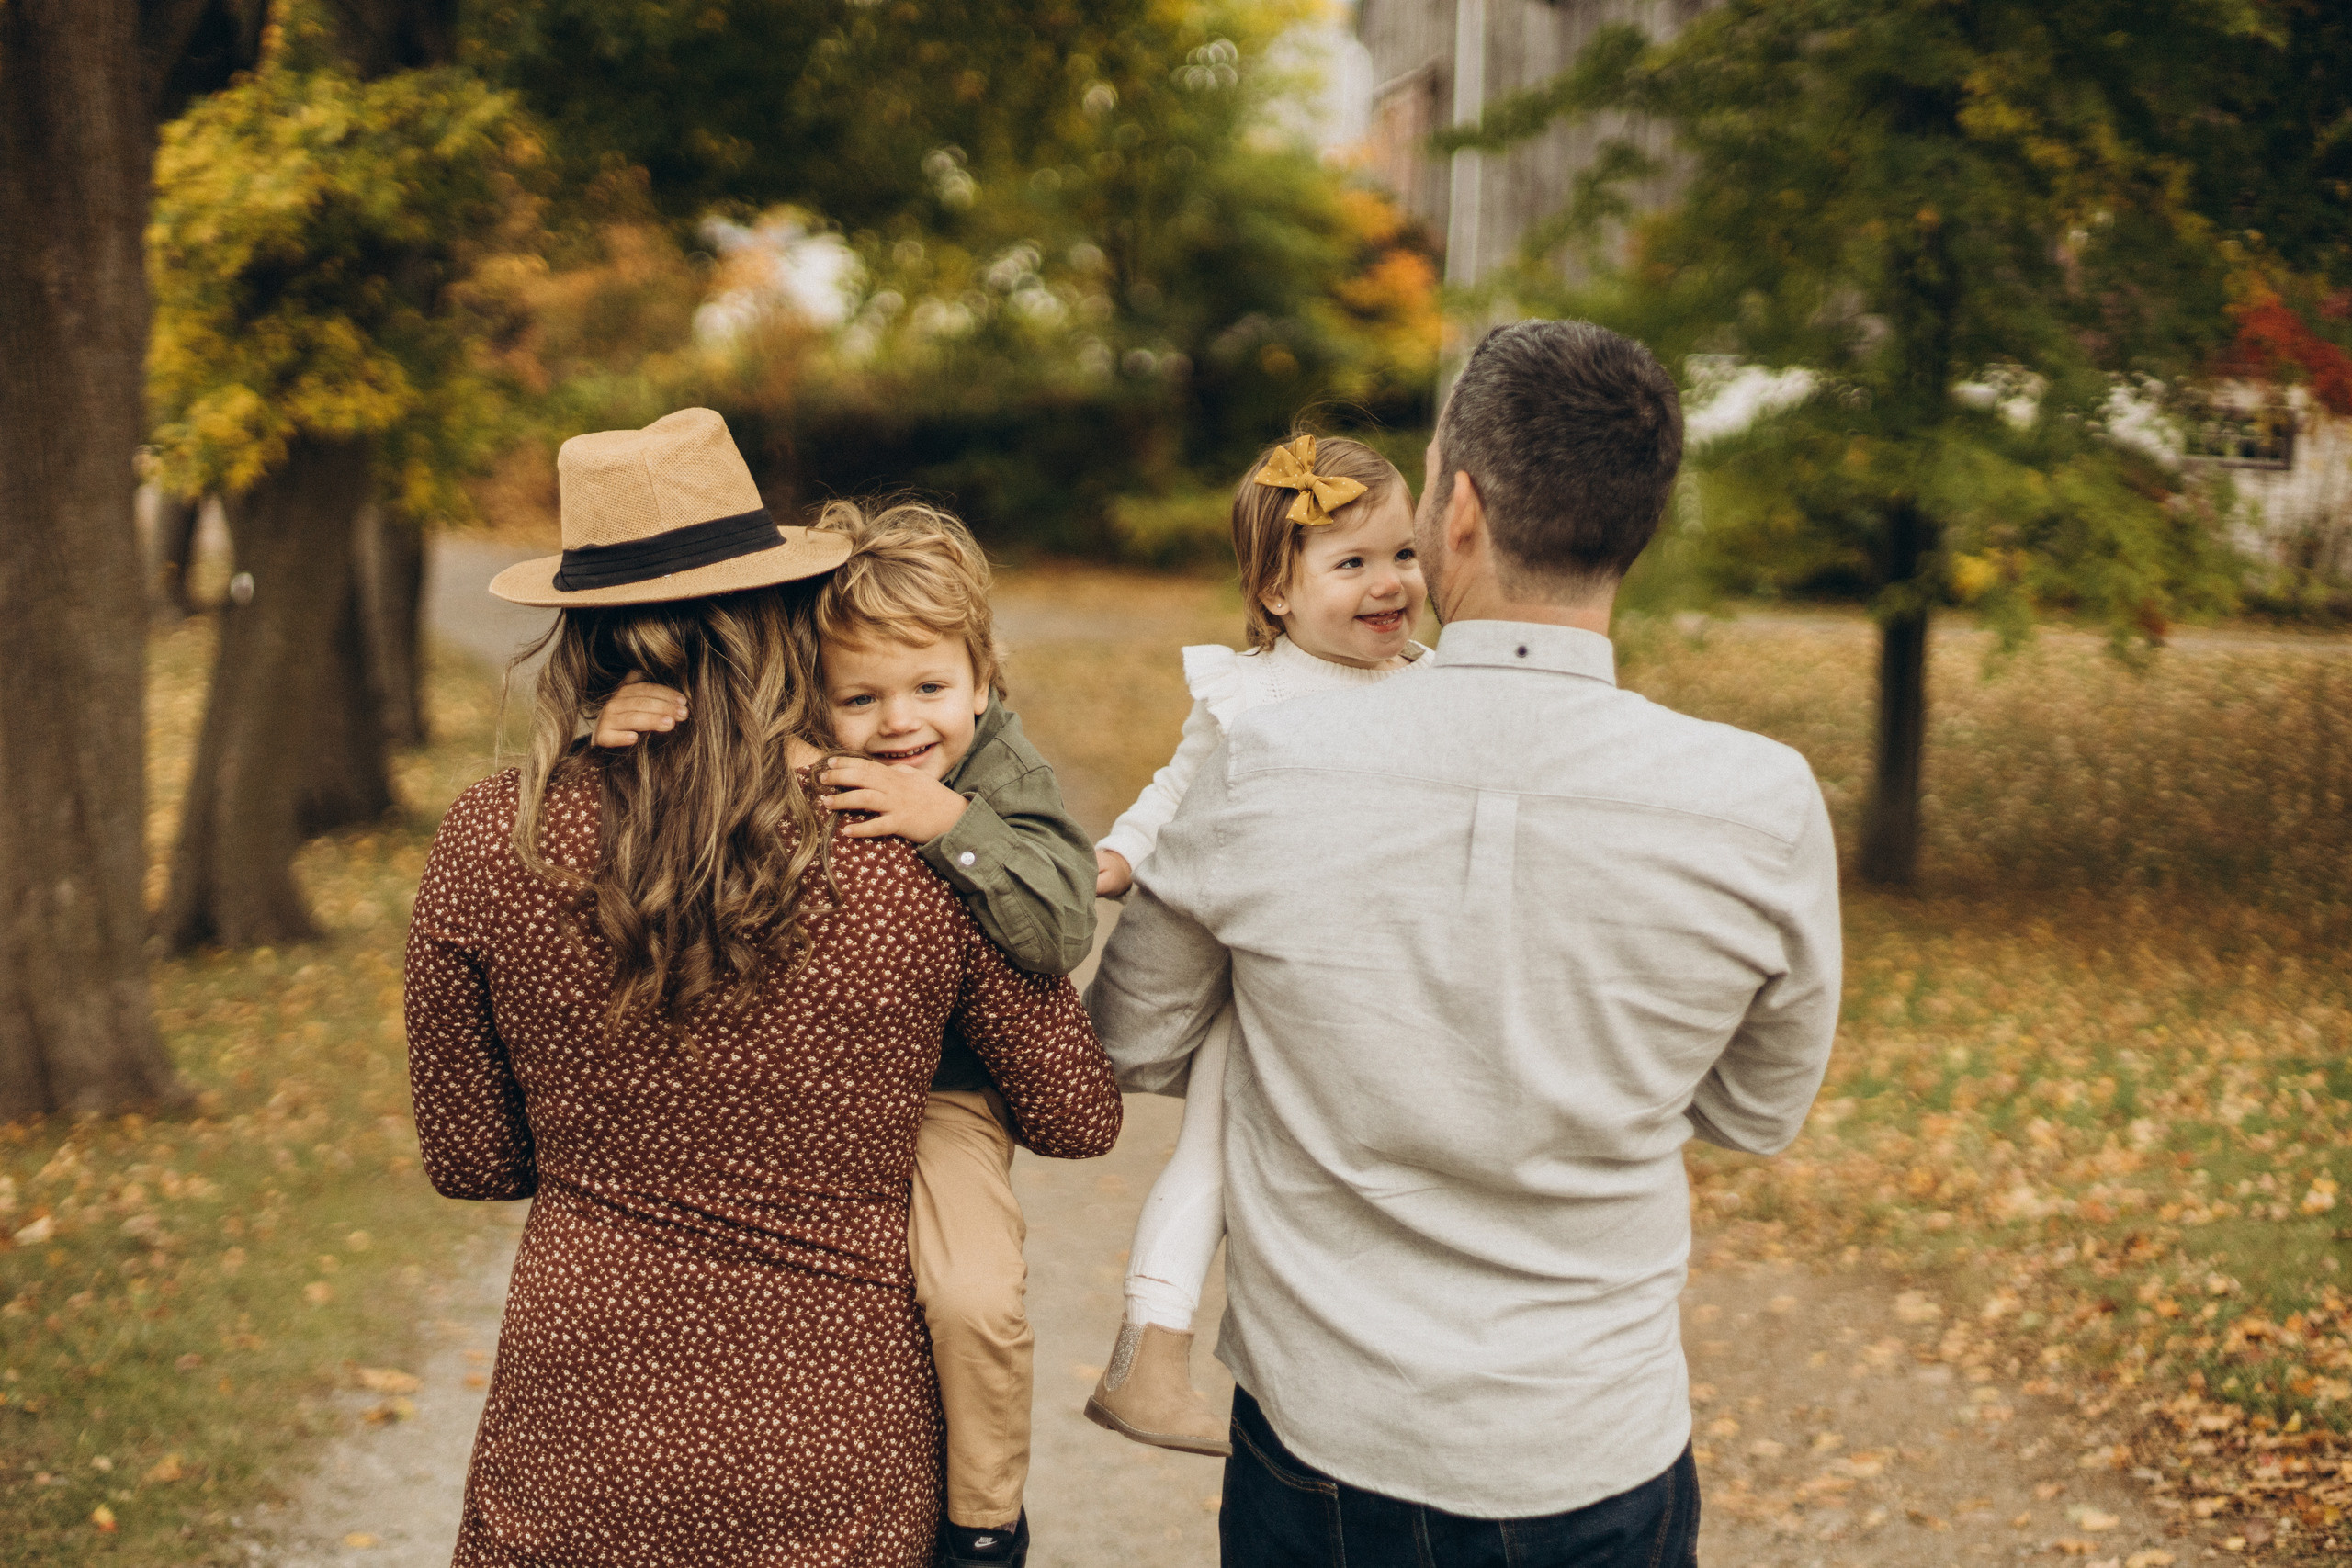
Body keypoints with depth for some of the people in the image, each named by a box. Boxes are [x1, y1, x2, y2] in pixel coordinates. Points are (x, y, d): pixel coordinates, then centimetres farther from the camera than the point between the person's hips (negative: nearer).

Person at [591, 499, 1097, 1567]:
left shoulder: (1005, 782, -13)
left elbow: (1062, 934, -27)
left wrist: (953, 825, -37)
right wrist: (613, 736, -28)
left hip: (940, 1088, -2)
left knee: (971, 1298, -21)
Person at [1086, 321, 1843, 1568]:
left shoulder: (1266, 772, -18)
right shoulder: (1763, 812, -18)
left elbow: (1131, 1048, 0)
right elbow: (1755, 1112, 1)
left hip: (1311, 1453, 0)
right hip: (1592, 1464, 0)